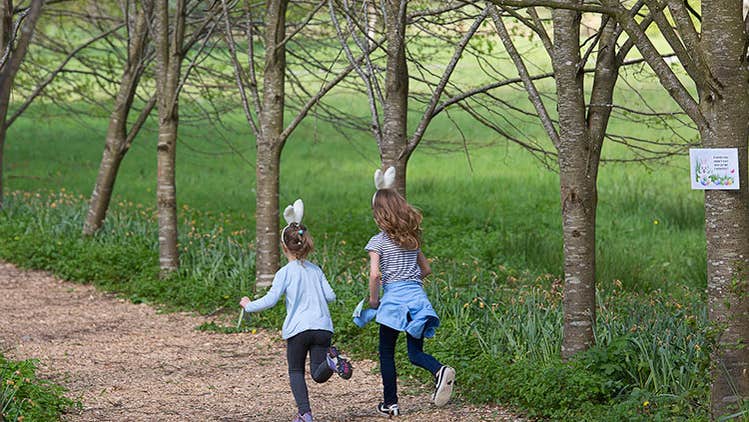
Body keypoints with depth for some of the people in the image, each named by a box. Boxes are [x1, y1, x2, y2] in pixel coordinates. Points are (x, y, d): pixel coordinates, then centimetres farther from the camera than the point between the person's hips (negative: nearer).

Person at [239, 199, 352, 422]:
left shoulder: (285, 272, -2)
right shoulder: (316, 270, 11)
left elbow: (270, 299, -10)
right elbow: (330, 296, 10)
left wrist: (249, 305, 7)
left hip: (297, 328, -3)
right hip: (322, 326, 3)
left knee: (296, 372, 13)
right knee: (319, 375, 5)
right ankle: (331, 359, -29)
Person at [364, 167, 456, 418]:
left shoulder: (378, 241, -6)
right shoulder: (412, 239, 11)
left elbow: (374, 274, -15)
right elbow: (426, 269, 18)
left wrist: (373, 299, -1)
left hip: (394, 299, -5)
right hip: (418, 297, 5)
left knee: (386, 353, 10)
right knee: (416, 353, 7)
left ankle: (390, 404, 12)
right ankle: (440, 371, -25)